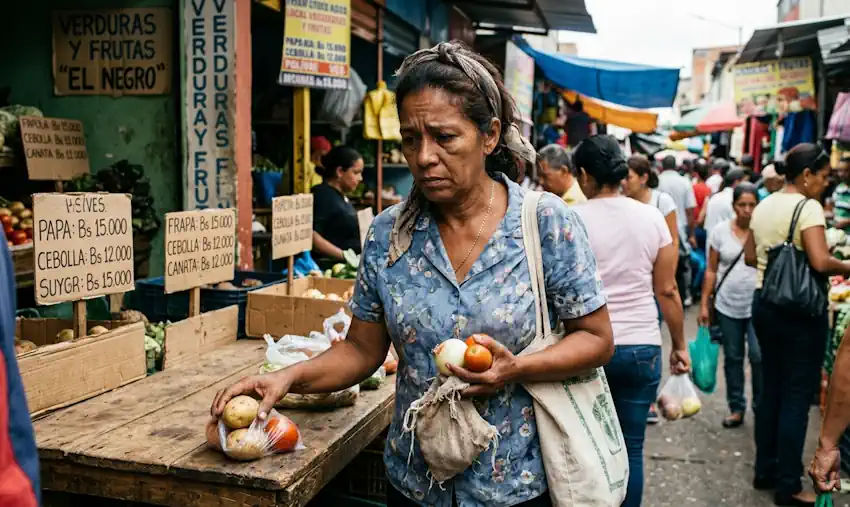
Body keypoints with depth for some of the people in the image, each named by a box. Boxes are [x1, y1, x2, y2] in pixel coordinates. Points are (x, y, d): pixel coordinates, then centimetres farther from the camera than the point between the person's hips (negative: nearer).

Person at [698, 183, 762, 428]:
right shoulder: (720, 231, 0)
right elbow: (711, 270, 4)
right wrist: (704, 304, 2)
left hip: (758, 306, -2)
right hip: (727, 306, 2)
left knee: (759, 357, -8)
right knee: (732, 358, 11)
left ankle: (761, 406, 13)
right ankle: (736, 407, 23)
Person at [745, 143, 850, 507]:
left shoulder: (763, 207, 8)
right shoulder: (808, 207, -15)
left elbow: (750, 257, 16)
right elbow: (820, 262, -25)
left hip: (764, 303, 8)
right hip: (800, 309, -8)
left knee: (771, 390, 16)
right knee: (797, 398, 1)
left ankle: (765, 470, 26)